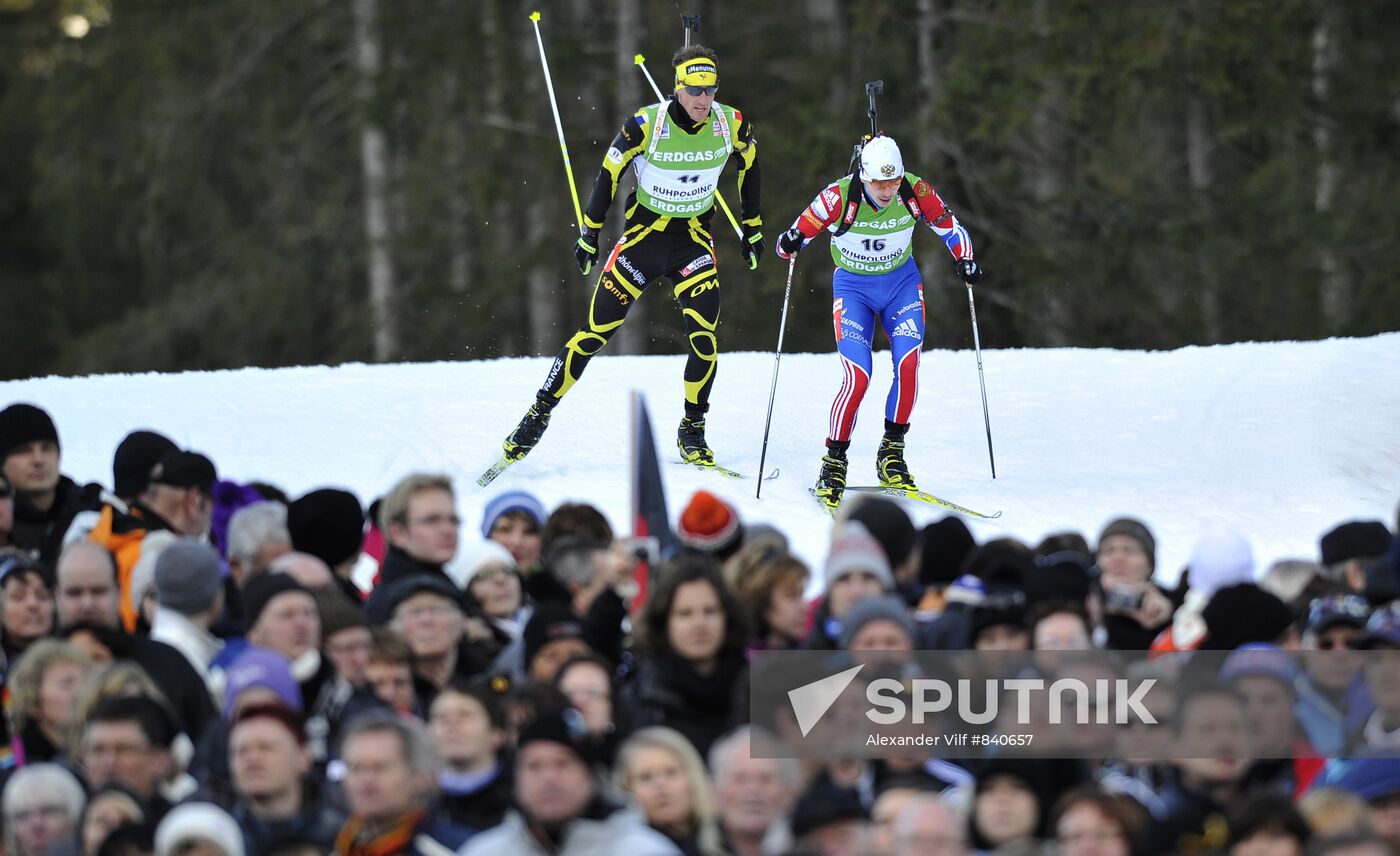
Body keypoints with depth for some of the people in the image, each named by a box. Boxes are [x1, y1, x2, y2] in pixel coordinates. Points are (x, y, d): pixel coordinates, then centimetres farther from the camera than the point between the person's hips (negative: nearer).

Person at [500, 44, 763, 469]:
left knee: (704, 336, -13)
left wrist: (752, 229, 16)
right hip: (642, 236, -2)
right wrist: (590, 234, -1)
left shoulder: (732, 126, -11)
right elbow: (610, 173, -6)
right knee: (596, 330, -3)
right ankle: (539, 413, 10)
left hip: (695, 240, 2)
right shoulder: (646, 124, -19)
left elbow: (749, 167, 10)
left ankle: (693, 431, 5)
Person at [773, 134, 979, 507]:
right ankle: (833, 464, -4)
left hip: (902, 283, 2)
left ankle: (891, 454, -4)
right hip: (853, 288, -2)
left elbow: (948, 226, -1)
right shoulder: (839, 197, -25)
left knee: (908, 365, -19)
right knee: (858, 378, -18)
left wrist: (964, 259, -18)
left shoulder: (916, 192, -17)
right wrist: (790, 244, -42)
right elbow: (797, 236, -19)